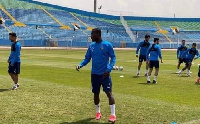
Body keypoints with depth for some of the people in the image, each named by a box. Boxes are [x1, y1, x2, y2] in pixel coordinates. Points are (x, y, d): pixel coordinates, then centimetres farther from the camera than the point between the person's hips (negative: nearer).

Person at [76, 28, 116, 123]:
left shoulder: (107, 45, -8)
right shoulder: (91, 46, 7)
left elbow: (113, 57, -5)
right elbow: (87, 58, 11)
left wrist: (109, 69, -17)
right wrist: (80, 65, -8)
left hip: (104, 74, -5)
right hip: (94, 74, 5)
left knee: (109, 92, -9)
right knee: (96, 93, 12)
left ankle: (113, 115, -3)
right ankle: (98, 112, 28)